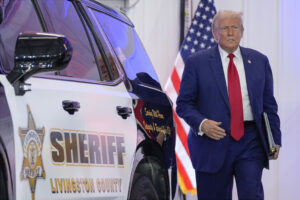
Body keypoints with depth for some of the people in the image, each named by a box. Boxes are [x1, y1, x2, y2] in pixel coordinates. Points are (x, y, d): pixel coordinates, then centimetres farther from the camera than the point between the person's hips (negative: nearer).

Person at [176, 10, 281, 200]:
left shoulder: (259, 61, 10)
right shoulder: (197, 62, 2)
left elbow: (269, 104, 13)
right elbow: (184, 103, 1)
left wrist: (275, 139, 6)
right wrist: (201, 123, -17)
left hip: (250, 142, 1)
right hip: (213, 142, -1)